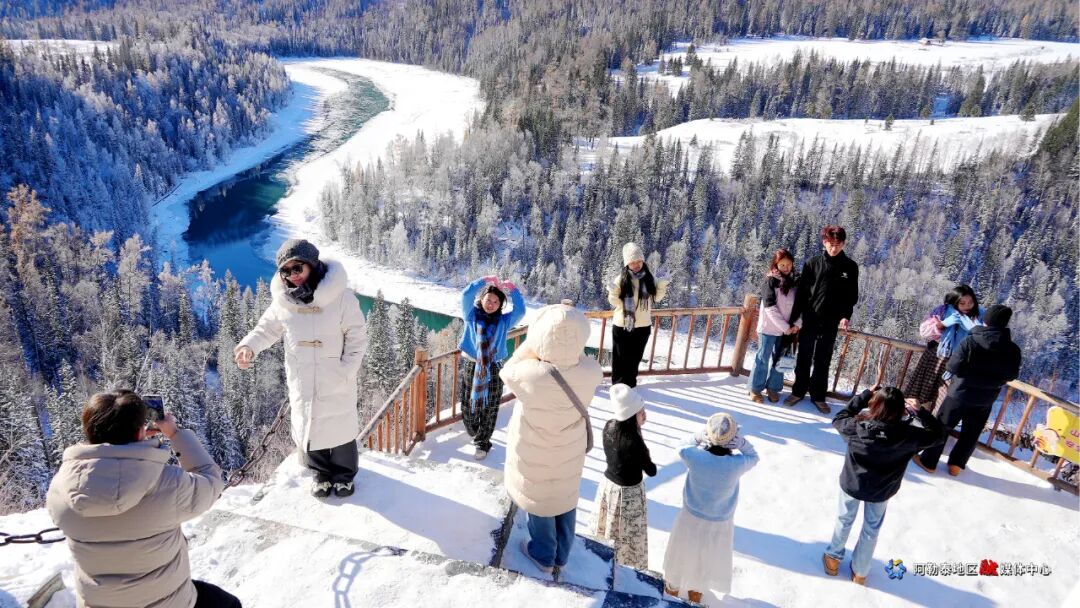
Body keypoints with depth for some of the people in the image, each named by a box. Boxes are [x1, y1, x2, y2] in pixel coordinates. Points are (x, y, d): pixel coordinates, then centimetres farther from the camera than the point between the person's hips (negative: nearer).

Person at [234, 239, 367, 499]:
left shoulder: (340, 296, -16)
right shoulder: (283, 300, -6)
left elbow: (357, 336, -11)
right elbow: (267, 328, 9)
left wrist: (347, 371, -17)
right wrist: (249, 345, -11)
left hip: (336, 381, -3)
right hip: (301, 380, 3)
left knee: (340, 427, 12)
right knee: (307, 427, 14)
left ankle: (344, 474, 37)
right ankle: (321, 472, 40)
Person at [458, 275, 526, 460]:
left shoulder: (504, 321, 3)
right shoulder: (471, 315, 0)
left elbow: (520, 310, -10)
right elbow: (466, 296, -14)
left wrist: (512, 289, -15)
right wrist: (486, 281, -18)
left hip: (494, 369, 0)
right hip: (471, 366, 0)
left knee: (489, 409, 6)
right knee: (469, 405, 10)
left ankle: (482, 443, 21)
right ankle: (473, 433, 38)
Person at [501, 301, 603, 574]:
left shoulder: (531, 376, -38)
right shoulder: (592, 372, -27)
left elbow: (508, 372, -15)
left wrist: (533, 340, -15)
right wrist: (571, 331, -11)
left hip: (535, 456, -3)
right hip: (570, 453, 3)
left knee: (539, 503, 24)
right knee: (566, 501, 27)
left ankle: (543, 556, 48)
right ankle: (562, 555, 50)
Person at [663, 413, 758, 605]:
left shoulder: (695, 457, -31)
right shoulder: (737, 464, -32)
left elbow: (683, 448, -7)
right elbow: (753, 457, -8)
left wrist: (701, 435, -22)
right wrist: (740, 440, -26)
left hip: (691, 517, 0)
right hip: (719, 522, 0)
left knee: (682, 553, 28)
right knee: (705, 558, 29)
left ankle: (673, 587, 52)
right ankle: (695, 591, 53)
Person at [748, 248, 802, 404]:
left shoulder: (795, 281, 7)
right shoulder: (770, 280, -8)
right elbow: (770, 307, -14)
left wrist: (797, 323, -7)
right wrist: (785, 327, -16)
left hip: (787, 328, 4)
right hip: (769, 327, -4)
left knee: (780, 359, 10)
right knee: (763, 358, 3)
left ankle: (773, 387, 24)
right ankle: (755, 389, 14)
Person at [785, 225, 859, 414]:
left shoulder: (850, 267, 0)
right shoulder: (812, 263, -3)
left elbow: (852, 295, 4)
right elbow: (801, 291, -3)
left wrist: (846, 316, -11)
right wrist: (794, 317, -8)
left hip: (831, 323, 0)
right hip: (810, 320, 0)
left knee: (823, 361, 10)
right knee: (804, 359, 10)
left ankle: (818, 396, 22)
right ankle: (798, 392, 23)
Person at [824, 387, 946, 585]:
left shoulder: (857, 428, -30)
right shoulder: (908, 436, -27)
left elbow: (839, 418, -7)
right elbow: (939, 433, -10)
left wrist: (864, 395, -6)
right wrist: (919, 411, -8)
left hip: (851, 484, -1)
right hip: (881, 491, 1)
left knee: (844, 521, 24)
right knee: (872, 529, 23)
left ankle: (833, 559, 42)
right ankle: (860, 572, 39)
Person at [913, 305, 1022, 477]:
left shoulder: (971, 341, -18)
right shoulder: (1013, 349, -6)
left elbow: (953, 367, -19)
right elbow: (1011, 375, 4)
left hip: (960, 393, -3)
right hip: (985, 399, 3)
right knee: (971, 433, 18)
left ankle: (928, 461, 17)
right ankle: (956, 465, 26)